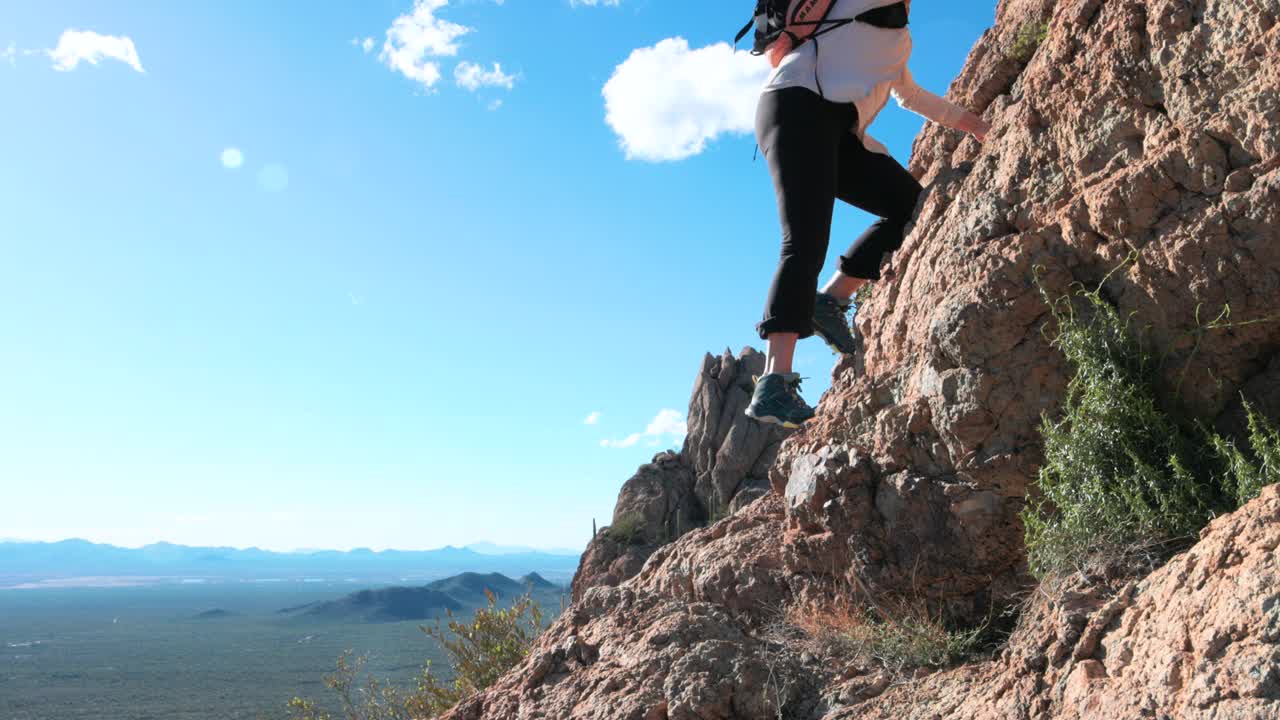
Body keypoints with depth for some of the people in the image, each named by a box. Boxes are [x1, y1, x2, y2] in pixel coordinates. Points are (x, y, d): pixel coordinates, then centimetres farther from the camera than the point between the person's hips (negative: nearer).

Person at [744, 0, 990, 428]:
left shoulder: (893, 38, 39)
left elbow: (911, 95, 49)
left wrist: (970, 123, 54)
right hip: (798, 107, -9)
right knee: (806, 243, -25)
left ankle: (831, 299, -3)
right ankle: (773, 386, -35)